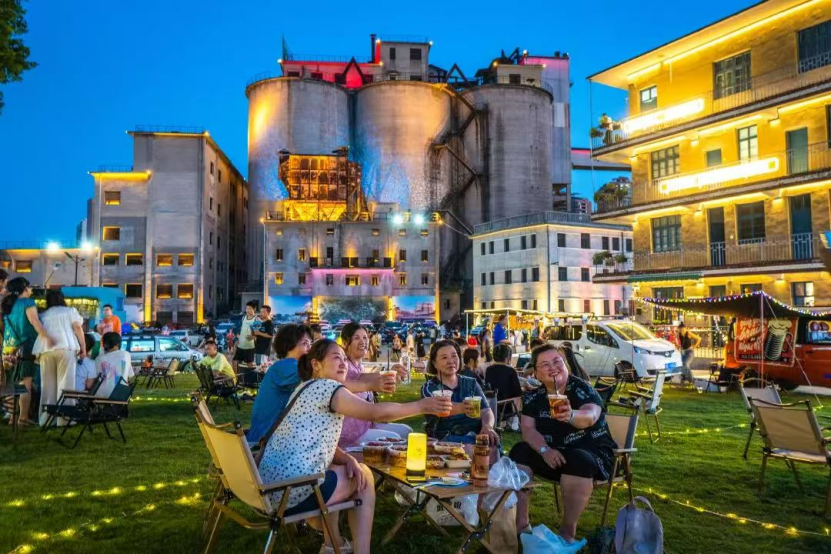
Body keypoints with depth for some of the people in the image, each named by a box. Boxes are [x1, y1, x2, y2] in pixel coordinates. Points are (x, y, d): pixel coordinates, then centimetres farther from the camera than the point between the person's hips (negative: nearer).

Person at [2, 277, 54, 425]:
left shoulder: (6, 305, 16)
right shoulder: (27, 303, -7)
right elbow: (34, 321, -24)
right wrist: (46, 337, -36)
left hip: (9, 349, 7)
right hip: (24, 348, -7)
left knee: (11, 385, 11)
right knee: (25, 385, -6)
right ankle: (23, 417, -8)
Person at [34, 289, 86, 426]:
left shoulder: (43, 315, 27)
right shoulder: (70, 311, 19)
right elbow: (77, 328, 6)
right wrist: (83, 348, 3)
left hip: (45, 350, 3)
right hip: (66, 348, -3)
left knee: (47, 385, 7)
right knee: (65, 383, -5)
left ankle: (45, 418, 8)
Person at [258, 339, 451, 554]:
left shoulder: (306, 389, 19)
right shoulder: (326, 386, -10)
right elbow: (376, 412, -13)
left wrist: (348, 460, 1)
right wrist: (422, 406, -2)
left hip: (270, 487, 9)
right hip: (294, 491, -9)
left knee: (343, 469, 28)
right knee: (364, 476, 9)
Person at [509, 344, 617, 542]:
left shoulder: (583, 389, -16)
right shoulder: (532, 397, -1)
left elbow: (591, 416, -36)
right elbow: (528, 429, -8)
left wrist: (571, 415, -60)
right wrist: (544, 450, -28)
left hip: (592, 452, -4)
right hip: (554, 453, 5)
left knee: (579, 461, -36)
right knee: (519, 452, -16)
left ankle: (568, 531, -19)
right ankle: (521, 523, -11)